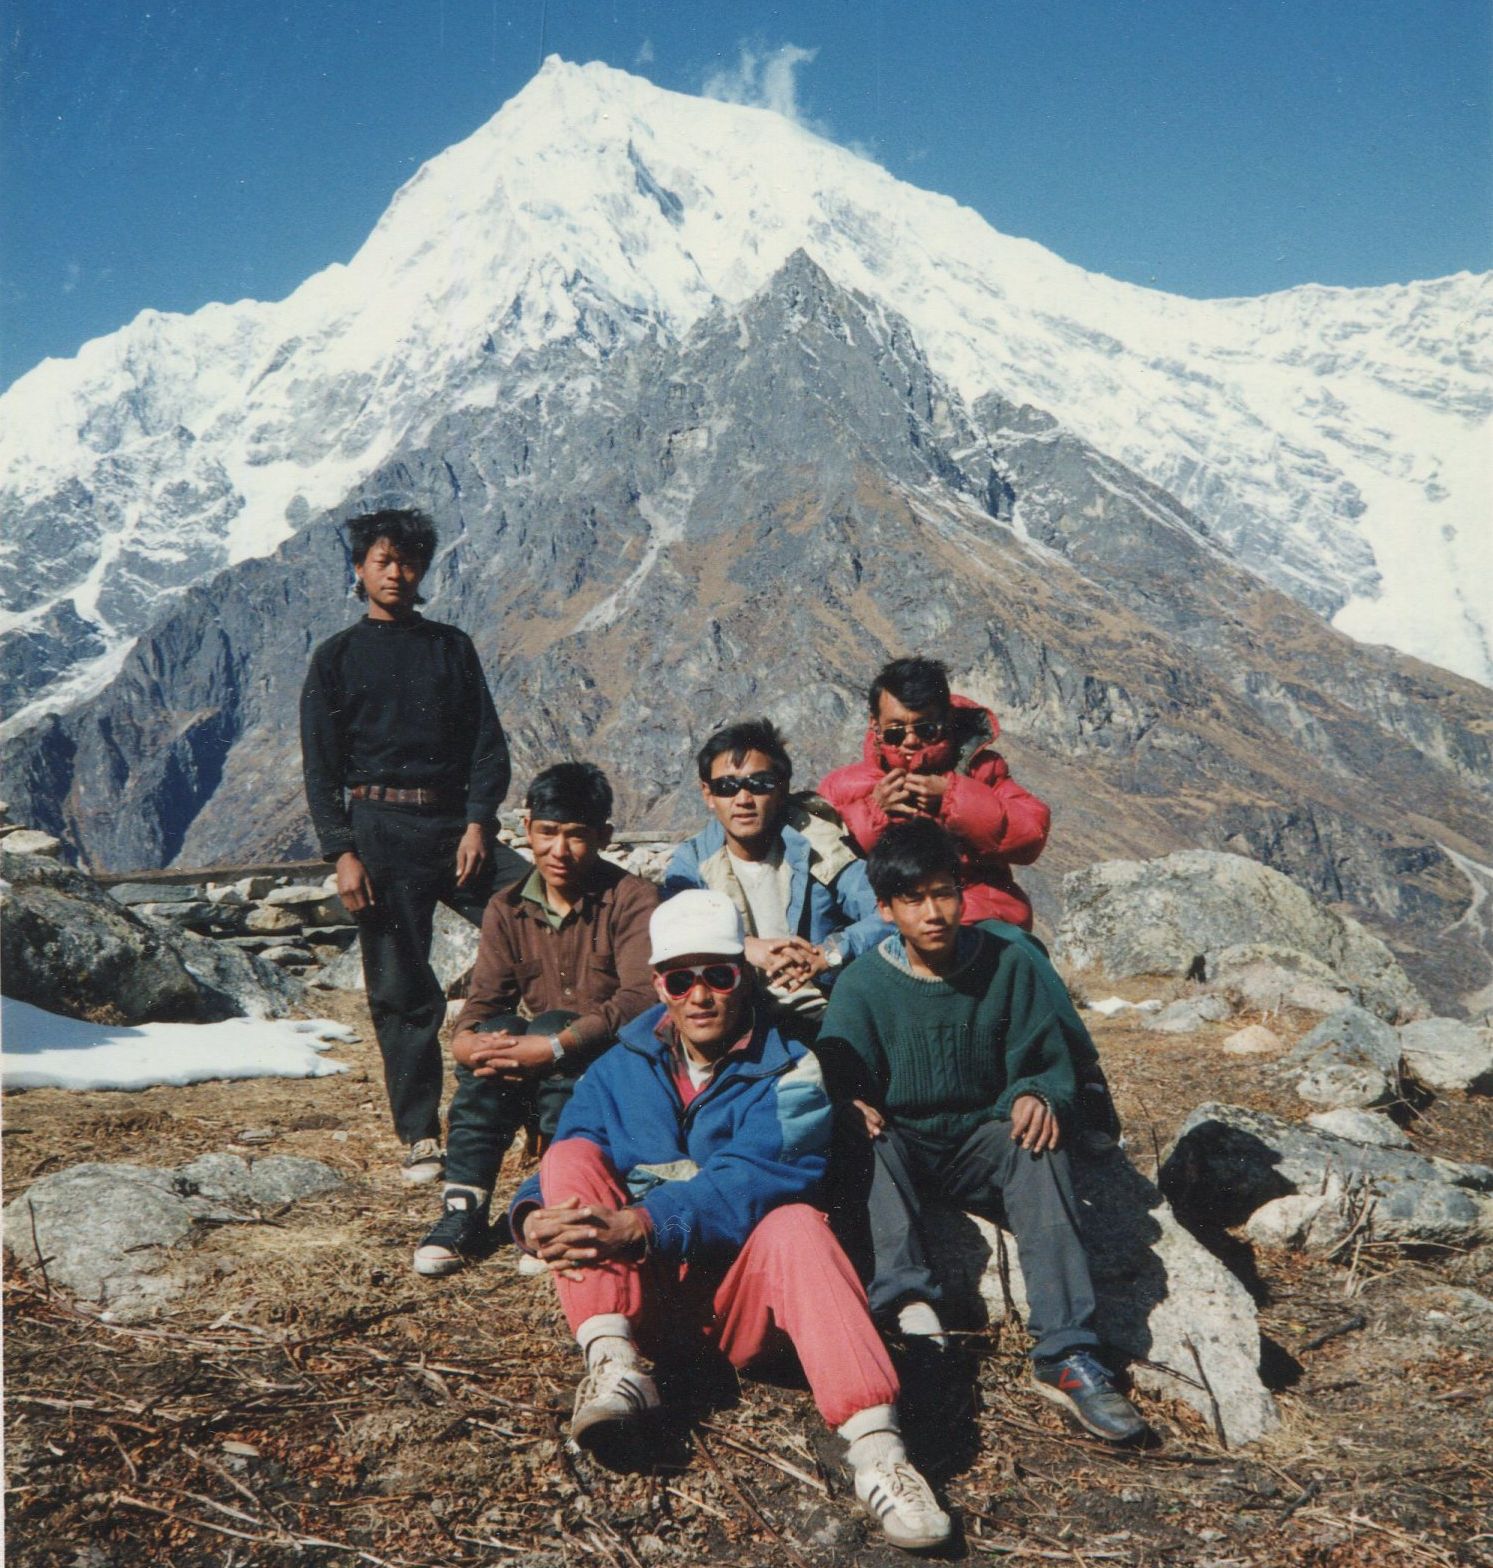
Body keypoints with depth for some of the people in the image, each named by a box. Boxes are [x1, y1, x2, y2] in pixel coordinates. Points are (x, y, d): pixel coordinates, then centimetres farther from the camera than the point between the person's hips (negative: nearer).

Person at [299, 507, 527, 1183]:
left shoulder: (452, 647, 13)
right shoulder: (336, 658, 9)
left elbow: (488, 745, 8)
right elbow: (321, 769, 5)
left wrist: (477, 825, -7)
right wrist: (342, 852, -6)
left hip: (455, 821, 2)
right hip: (380, 829, -1)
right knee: (401, 989, -1)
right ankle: (418, 1135, 9)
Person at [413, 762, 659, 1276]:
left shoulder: (631, 899, -10)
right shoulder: (507, 910, 5)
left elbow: (641, 997, -24)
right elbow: (483, 1000, -2)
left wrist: (554, 1046, -34)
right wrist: (467, 1042, -27)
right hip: (533, 1077, 4)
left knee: (548, 1027, -31)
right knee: (495, 1038, -25)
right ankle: (464, 1207, -21)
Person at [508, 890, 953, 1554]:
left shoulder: (787, 1072, -4)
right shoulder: (620, 1068, 7)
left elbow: (752, 1181, -21)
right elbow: (564, 1172, -2)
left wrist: (641, 1224, -35)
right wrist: (536, 1216, -27)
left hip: (739, 1298, -3)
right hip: (637, 1291, 3)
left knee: (795, 1224, -33)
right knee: (571, 1155, -16)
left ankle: (875, 1450, -42)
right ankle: (612, 1362, -29)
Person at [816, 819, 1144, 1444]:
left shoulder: (1010, 961, -3)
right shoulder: (862, 985, -5)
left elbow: (1054, 1060, -2)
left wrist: (1040, 1096, -25)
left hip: (981, 1141, 0)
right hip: (899, 1147, 0)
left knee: (1038, 1146, -32)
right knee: (867, 1138, -32)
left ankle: (1064, 1356, -37)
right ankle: (908, 1305, -44)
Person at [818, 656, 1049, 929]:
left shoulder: (979, 768, 10)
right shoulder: (842, 787, 11)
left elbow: (1032, 834, -4)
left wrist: (953, 799, -12)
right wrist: (874, 813, -8)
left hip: (982, 920, -2)